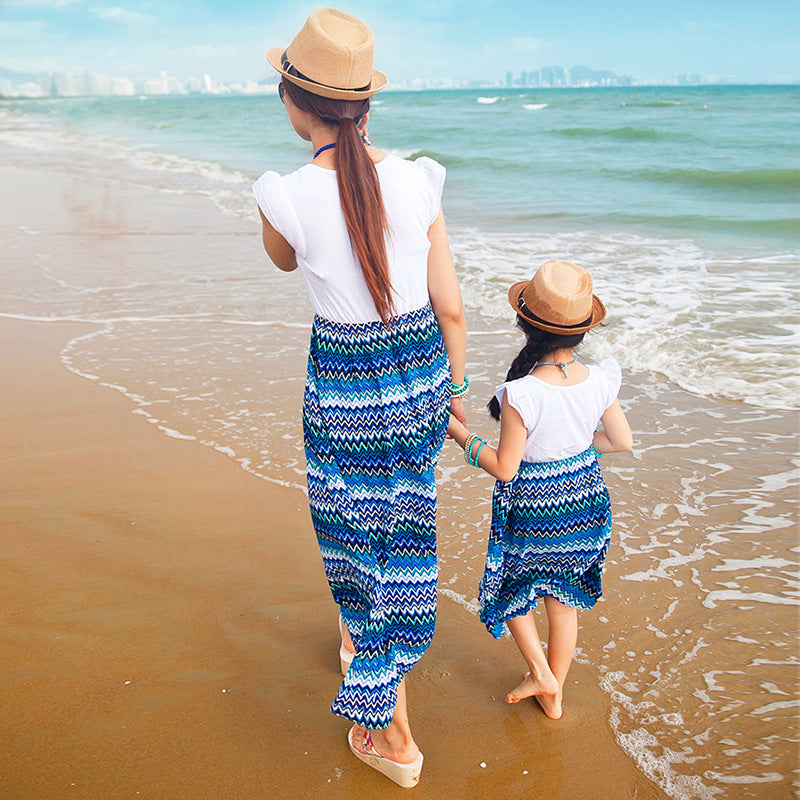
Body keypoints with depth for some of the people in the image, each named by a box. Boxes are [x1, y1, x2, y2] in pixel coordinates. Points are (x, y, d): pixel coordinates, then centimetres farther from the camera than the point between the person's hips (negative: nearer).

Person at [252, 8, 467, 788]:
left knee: (359, 534, 13)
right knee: (400, 525, 26)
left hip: (346, 393, -4)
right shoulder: (416, 183, -10)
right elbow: (452, 309, -3)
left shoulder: (288, 196, -20)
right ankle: (369, 641, 55)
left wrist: (318, 157, 2)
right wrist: (454, 389, 13)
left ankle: (391, 733, 26)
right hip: (422, 376, 4)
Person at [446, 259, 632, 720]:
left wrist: (461, 435, -5)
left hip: (533, 513, -5)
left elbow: (504, 468, -19)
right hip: (586, 504, 5)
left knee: (511, 588, 25)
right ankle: (554, 694, 38)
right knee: (564, 600, 22)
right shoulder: (600, 381, -14)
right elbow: (622, 442, 0)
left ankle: (542, 673, 29)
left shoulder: (522, 395, -29)